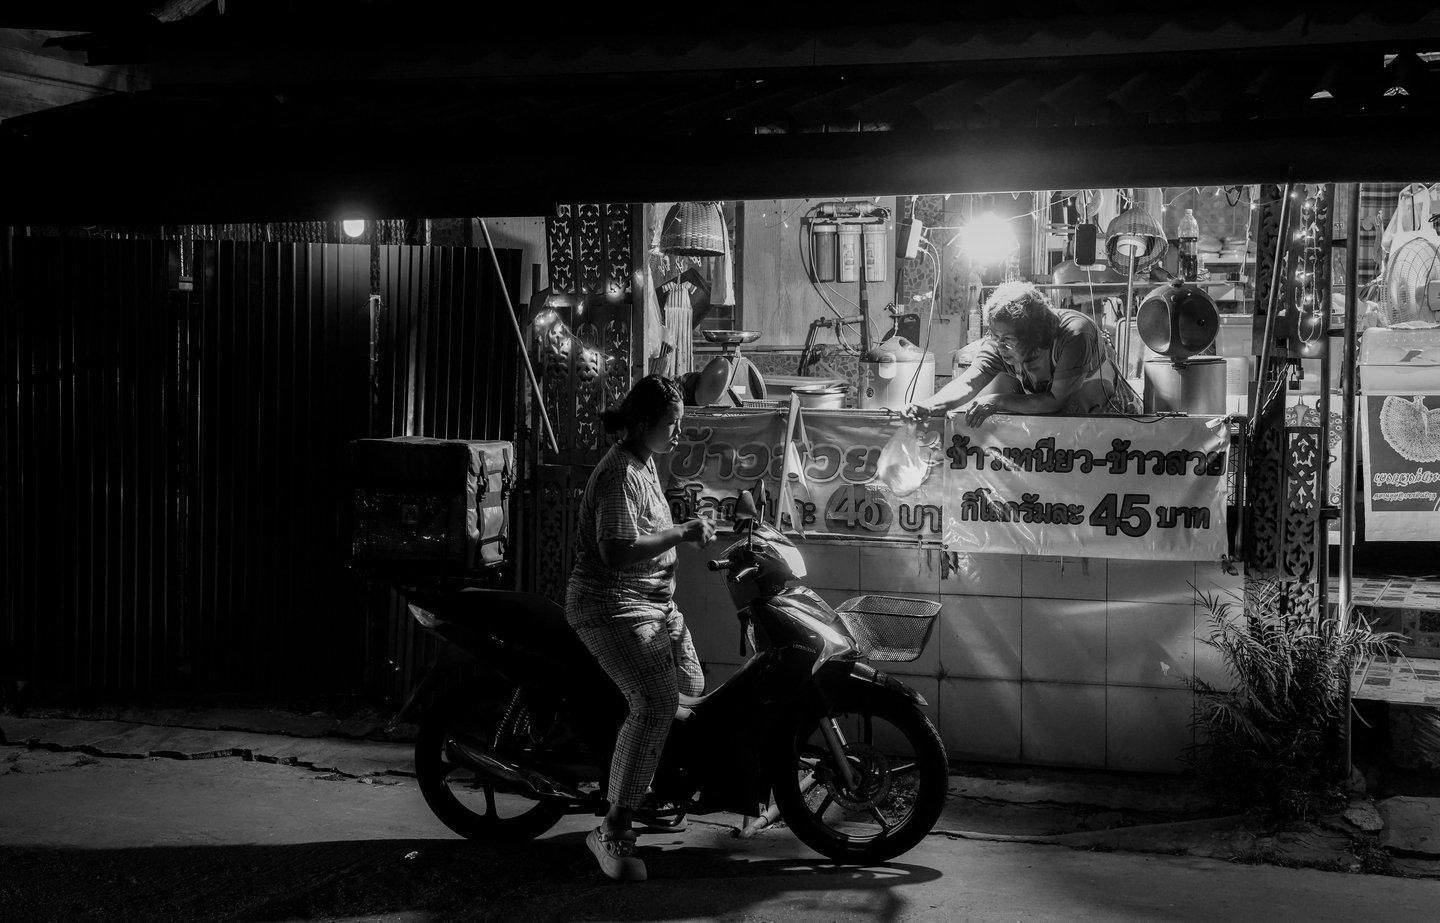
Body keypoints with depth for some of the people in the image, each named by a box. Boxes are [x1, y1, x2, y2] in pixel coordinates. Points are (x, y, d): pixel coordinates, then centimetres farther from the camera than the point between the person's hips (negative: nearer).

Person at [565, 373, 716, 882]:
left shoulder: (645, 464, 14)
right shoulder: (618, 474, -18)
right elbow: (616, 551, -28)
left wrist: (691, 533, 15)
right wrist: (682, 534, -22)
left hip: (656, 603, 11)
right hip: (613, 606, -11)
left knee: (694, 693, 12)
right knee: (657, 702, -23)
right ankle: (613, 831, -20)